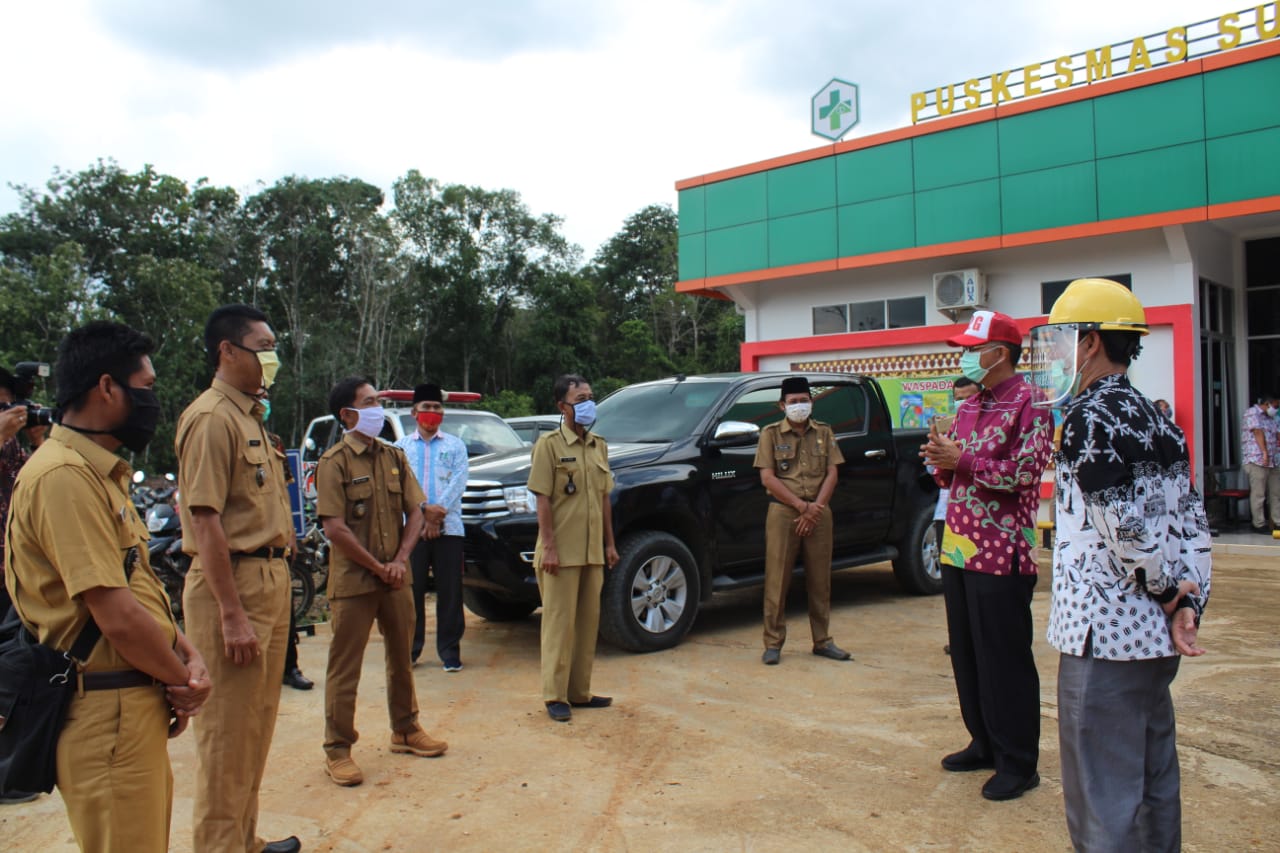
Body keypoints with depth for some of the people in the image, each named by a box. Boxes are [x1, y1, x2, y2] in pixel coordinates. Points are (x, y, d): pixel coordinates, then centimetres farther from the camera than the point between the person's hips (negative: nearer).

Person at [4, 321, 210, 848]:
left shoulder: (100, 473, 14)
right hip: (105, 711, -10)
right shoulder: (66, 476, -19)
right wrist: (184, 681, -8)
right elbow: (119, 619, -23)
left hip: (136, 706, 10)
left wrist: (187, 653, 1)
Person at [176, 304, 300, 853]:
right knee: (229, 731, 0)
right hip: (234, 584, -10)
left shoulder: (250, 417, 16)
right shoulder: (212, 417, -14)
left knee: (257, 722, 18)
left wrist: (276, 582, 15)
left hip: (270, 580, 10)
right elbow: (205, 520, -20)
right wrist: (232, 614, -23)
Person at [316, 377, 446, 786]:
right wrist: (378, 568, -12)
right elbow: (335, 528, -14)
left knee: (401, 657, 16)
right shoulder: (334, 461, -9)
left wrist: (399, 561, -5)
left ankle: (405, 730, 32)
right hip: (353, 581, -6)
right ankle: (337, 750, 13)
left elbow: (415, 513, 8)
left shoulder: (394, 457, 9)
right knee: (345, 667, 2)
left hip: (395, 578, 6)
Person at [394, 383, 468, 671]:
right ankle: (410, 648, 14)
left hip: (449, 527, 0)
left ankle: (449, 650, 8)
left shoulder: (455, 445, 12)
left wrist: (438, 511, -14)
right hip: (411, 527, 0)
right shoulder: (401, 447, 13)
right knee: (411, 589, 2)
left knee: (450, 590, 0)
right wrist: (424, 511, -14)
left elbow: (458, 482, -1)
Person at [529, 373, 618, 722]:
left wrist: (609, 544, 13)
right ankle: (555, 696, 8)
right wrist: (549, 547, -18)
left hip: (592, 552, 7)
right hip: (561, 552, -7)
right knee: (559, 622, -1)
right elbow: (543, 500, -12)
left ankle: (579, 691, 22)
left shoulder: (599, 445, 13)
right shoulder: (549, 444, -7)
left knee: (588, 621, 11)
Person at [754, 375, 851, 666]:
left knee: (820, 580, 7)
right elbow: (767, 478, -5)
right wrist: (801, 505, -13)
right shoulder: (771, 433, 3)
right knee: (777, 580, -2)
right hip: (783, 513, -3)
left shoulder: (823, 432, 11)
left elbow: (831, 474, 5)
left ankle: (822, 641, 18)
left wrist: (815, 508, -9)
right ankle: (773, 643, 5)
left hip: (819, 512, 3)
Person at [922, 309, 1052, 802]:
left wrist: (961, 458, -18)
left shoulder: (1028, 403, -8)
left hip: (1001, 555, -8)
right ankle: (984, 744, 28)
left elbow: (1024, 474, -18)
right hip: (958, 550, 8)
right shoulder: (968, 408, 16)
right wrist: (942, 461, -2)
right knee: (966, 656, 14)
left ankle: (1018, 764, 12)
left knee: (1005, 661, 0)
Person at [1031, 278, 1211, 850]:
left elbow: (1126, 527, -20)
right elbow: (1192, 523, 9)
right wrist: (1187, 601, 3)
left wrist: (1165, 588, -5)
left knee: (1103, 801, 0)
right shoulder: (1154, 420, 12)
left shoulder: (1090, 419, -15)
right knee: (1153, 782, 21)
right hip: (1155, 635, 9)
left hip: (1104, 633, -9)